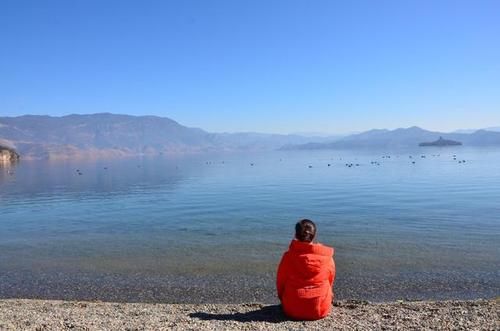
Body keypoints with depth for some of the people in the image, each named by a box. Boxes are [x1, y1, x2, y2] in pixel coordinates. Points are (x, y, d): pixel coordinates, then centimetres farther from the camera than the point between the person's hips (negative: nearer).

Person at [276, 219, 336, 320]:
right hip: (321, 310, 0)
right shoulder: (327, 257, -9)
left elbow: (280, 282, -3)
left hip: (293, 310, 0)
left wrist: (283, 298, 17)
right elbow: (330, 281, 4)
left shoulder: (288, 256, -13)